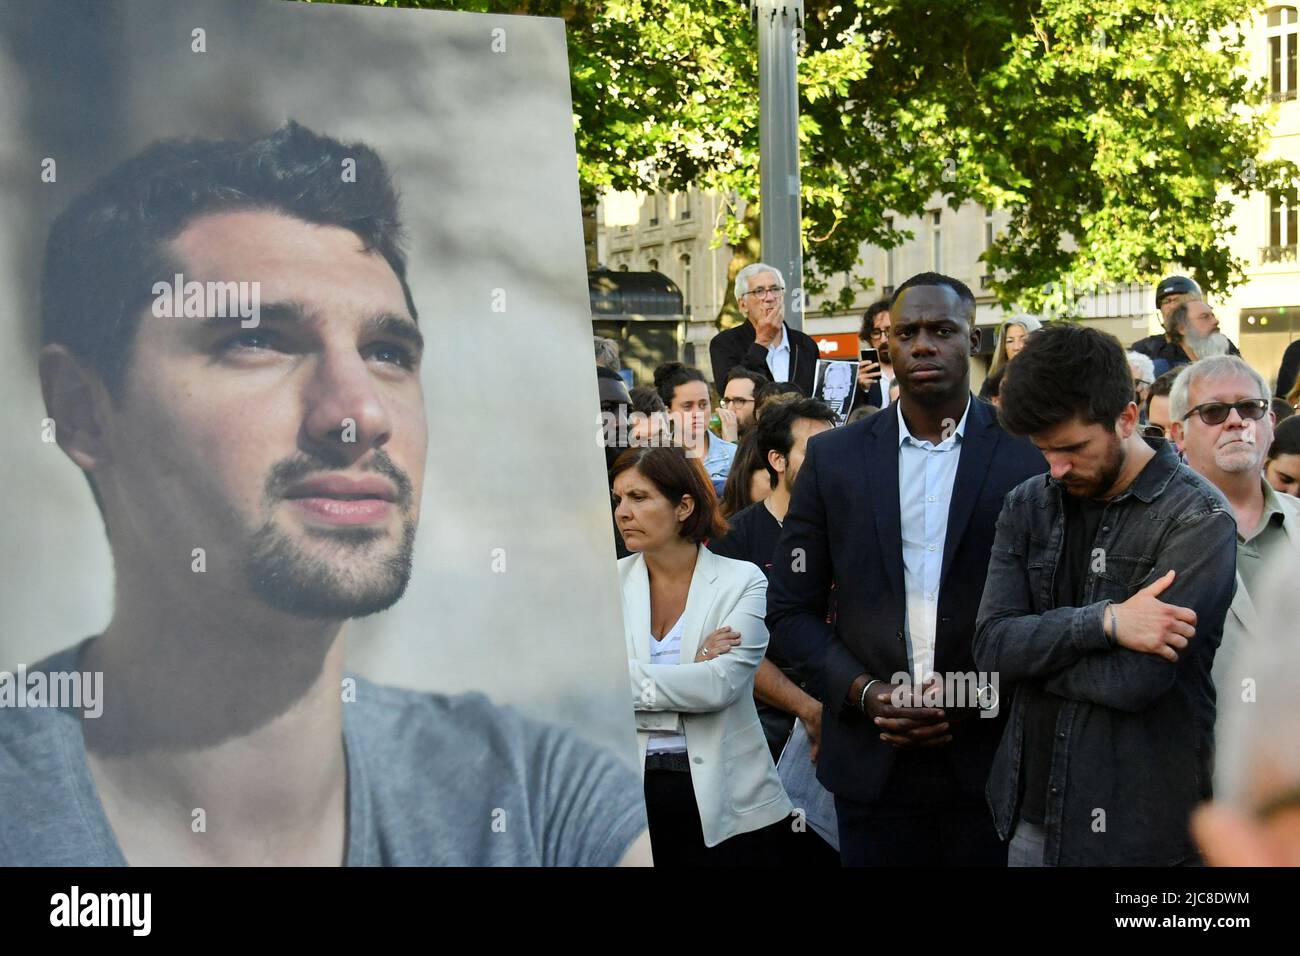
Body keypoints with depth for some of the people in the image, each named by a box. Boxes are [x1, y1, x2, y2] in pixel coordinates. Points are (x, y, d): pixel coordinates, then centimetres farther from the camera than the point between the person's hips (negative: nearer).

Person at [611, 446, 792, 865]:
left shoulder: (742, 581, -4)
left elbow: (720, 685, -17)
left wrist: (629, 677, -12)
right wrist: (691, 673, -13)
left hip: (719, 796, -2)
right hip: (631, 787, 2)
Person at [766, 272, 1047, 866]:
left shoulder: (1030, 455, -1)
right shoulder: (833, 458, 5)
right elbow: (791, 610, 7)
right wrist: (865, 693, -7)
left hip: (992, 758, -1)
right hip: (873, 765, 2)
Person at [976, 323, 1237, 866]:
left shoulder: (1198, 518, -12)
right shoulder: (1028, 506, 5)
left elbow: (1136, 679, -21)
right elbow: (991, 647, -7)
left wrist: (1033, 651, -7)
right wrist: (1104, 621, -20)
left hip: (1139, 827, -5)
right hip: (1031, 812, 5)